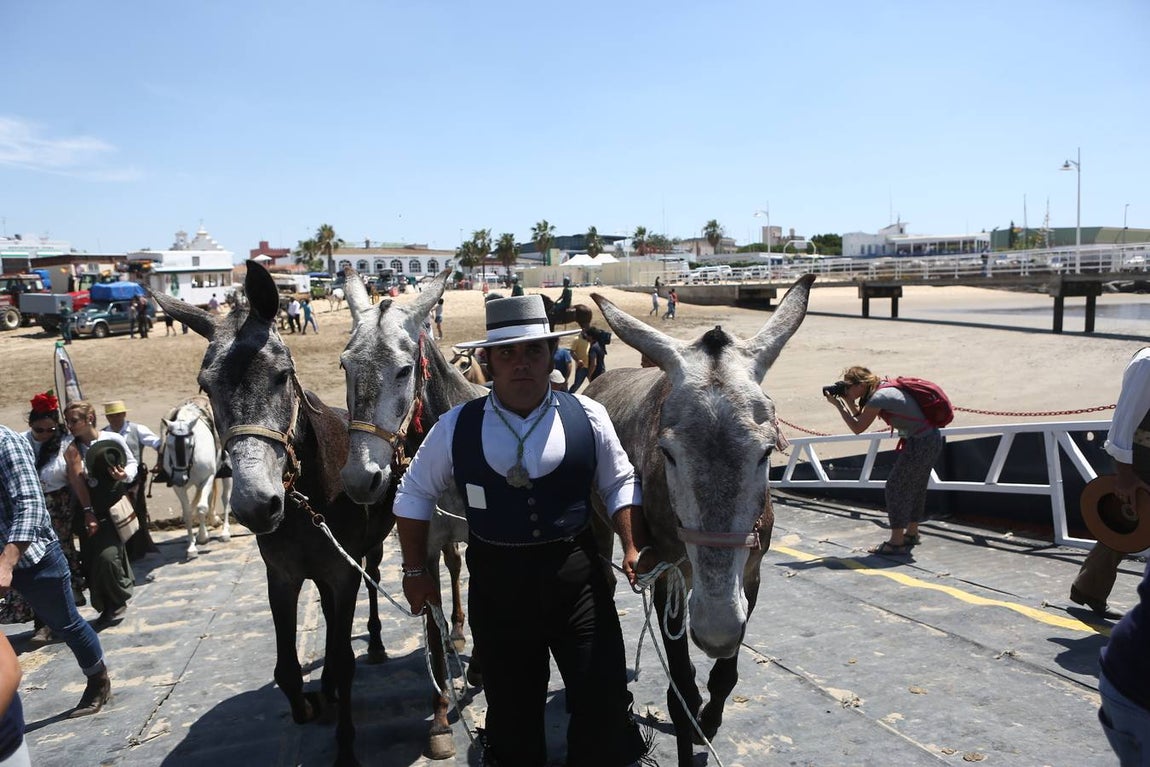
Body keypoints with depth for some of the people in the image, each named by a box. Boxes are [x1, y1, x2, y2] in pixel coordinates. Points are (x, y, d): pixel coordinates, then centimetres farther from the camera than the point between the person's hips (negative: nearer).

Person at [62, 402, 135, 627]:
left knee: (107, 555, -15)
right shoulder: (72, 448, -4)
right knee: (90, 561, 4)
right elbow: (75, 482, -5)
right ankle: (107, 607, 22)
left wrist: (125, 475, -15)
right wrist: (87, 513, -12)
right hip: (88, 510, 3)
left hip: (113, 508, -3)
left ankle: (118, 603, 9)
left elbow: (132, 462, 6)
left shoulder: (113, 439, -8)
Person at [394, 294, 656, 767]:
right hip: (495, 582, 1)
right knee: (512, 708, 17)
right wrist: (416, 571, 7)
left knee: (605, 700, 8)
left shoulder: (588, 416, -6)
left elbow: (620, 484, 4)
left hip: (577, 574, 0)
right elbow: (415, 495, 6)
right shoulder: (456, 427, -5)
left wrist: (633, 548, -7)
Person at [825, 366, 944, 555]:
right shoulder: (884, 388, 9)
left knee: (896, 487, -2)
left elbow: (858, 427, -12)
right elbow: (861, 417, 16)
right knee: (915, 487, 21)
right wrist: (848, 402, 5)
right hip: (932, 439, 10)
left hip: (920, 443, -10)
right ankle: (911, 533, 36)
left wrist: (838, 404, -8)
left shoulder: (878, 398, -20)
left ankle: (896, 542, 3)